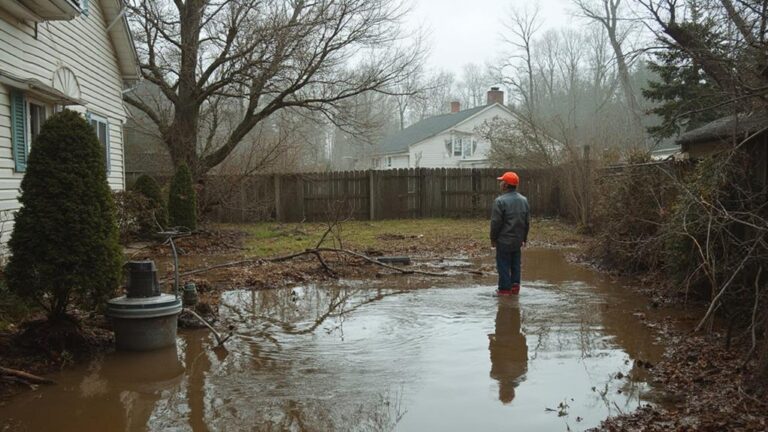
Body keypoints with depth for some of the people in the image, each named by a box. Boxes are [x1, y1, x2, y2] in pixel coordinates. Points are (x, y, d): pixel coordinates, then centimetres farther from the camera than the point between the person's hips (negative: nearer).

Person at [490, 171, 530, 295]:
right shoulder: (524, 200, 6)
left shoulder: (500, 201, -17)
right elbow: (527, 221, 11)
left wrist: (493, 238, -4)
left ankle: (505, 289, 2)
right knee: (515, 264, 15)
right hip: (518, 240, 6)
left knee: (503, 265, 1)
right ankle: (515, 287, 16)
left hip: (504, 240, -6)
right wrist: (524, 238, 18)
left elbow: (496, 222, -15)